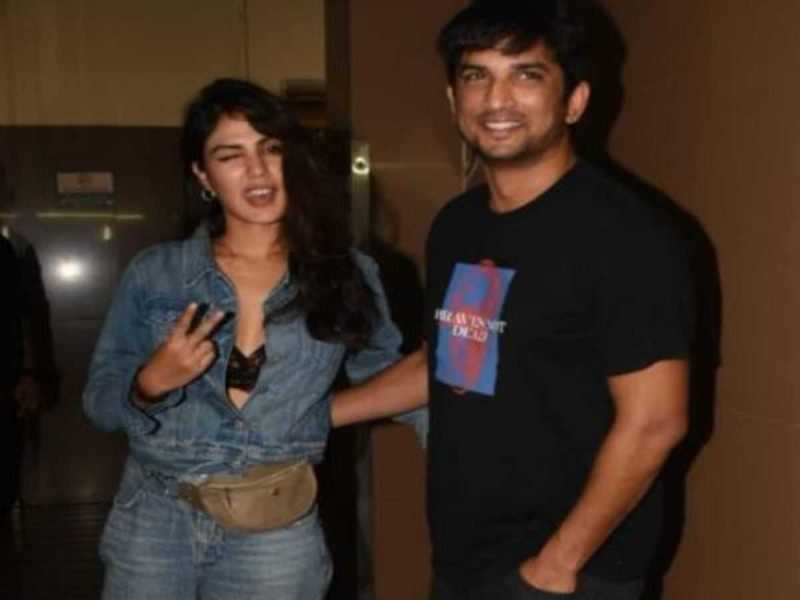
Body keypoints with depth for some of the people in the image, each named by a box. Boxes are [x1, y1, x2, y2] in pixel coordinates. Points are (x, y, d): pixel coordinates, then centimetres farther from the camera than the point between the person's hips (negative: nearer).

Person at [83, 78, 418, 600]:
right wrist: (149, 386, -18)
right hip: (153, 524, 1)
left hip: (277, 540, 0)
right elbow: (99, 403, 2)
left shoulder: (345, 274, -3)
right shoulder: (154, 274, -2)